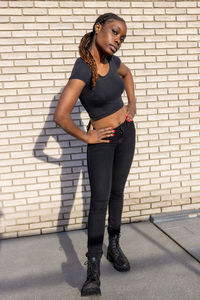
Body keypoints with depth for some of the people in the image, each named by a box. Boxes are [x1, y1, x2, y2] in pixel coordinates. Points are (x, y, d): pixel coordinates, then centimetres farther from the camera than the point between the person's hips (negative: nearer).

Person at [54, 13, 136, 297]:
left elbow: (126, 73, 24)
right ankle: (93, 272, 0)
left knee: (117, 192, 13)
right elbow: (60, 116, -32)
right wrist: (87, 137, -16)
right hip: (101, 141, -6)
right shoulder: (83, 69, -24)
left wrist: (132, 103, 10)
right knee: (100, 199, -8)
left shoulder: (112, 60, -2)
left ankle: (114, 247, 29)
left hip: (126, 132, 7)